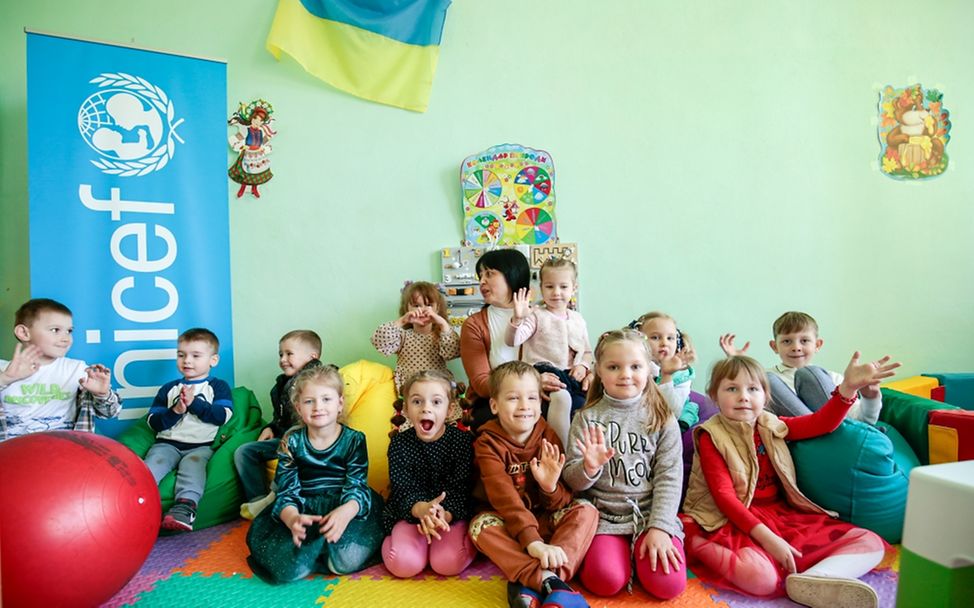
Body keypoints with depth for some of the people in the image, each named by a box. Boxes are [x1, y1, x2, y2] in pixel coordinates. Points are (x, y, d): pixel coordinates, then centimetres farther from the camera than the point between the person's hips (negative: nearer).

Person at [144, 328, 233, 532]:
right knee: (153, 462, -28)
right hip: (168, 443, 3)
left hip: (201, 445, -3)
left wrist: (194, 403, -9)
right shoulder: (168, 389, 20)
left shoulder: (218, 386, 13)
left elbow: (223, 415, -4)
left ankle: (185, 507, -52)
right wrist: (175, 411, -8)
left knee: (192, 464, -34)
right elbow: (153, 422, 11)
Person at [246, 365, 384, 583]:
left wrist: (345, 512, -34)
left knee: (348, 558, -28)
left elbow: (356, 487, -9)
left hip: (345, 509, 0)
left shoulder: (354, 440, -1)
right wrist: (292, 519, -29)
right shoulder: (291, 442, 3)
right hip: (304, 511, 1)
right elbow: (287, 491, -5)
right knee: (286, 566, -26)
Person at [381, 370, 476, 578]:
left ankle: (465, 538, 8)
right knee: (403, 564, -23)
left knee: (448, 563, -25)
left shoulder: (463, 440, -9)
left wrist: (443, 514, -35)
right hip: (410, 514, 1)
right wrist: (421, 509, -34)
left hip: (452, 513, -1)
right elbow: (402, 489, -11)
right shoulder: (399, 443, -4)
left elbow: (460, 490, -13)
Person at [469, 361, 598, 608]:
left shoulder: (548, 437, -7)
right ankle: (549, 581, -40)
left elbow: (561, 503, -8)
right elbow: (504, 496, -30)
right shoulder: (488, 443, -15)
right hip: (507, 525, -2)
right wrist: (532, 541, -44)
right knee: (481, 525, -33)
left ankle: (531, 584, -37)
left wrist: (551, 487, -34)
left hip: (545, 520, 3)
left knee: (586, 510, -22)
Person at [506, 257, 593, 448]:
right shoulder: (536, 316, 4)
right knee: (561, 396, -35)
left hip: (570, 376, 5)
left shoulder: (577, 319, 19)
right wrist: (518, 319, -28)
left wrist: (583, 365, 3)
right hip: (542, 372, -5)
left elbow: (587, 351, 25)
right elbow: (512, 340, -10)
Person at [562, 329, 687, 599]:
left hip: (651, 512, 1)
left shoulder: (662, 418, 2)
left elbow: (669, 476, -3)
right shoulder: (587, 418, 1)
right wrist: (589, 468, -23)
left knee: (668, 584, -20)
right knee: (606, 580, -23)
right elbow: (572, 480, 0)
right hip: (603, 513, 0)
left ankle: (639, 548, 10)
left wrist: (660, 527, -13)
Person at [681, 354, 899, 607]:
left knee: (870, 543, -8)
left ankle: (812, 581, -30)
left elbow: (819, 423, 5)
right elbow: (724, 496, -14)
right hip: (736, 522, -9)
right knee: (758, 575, -42)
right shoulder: (711, 436, -7)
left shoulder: (771, 426, 12)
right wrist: (766, 537, -24)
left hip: (786, 517, 9)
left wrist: (848, 387, -13)